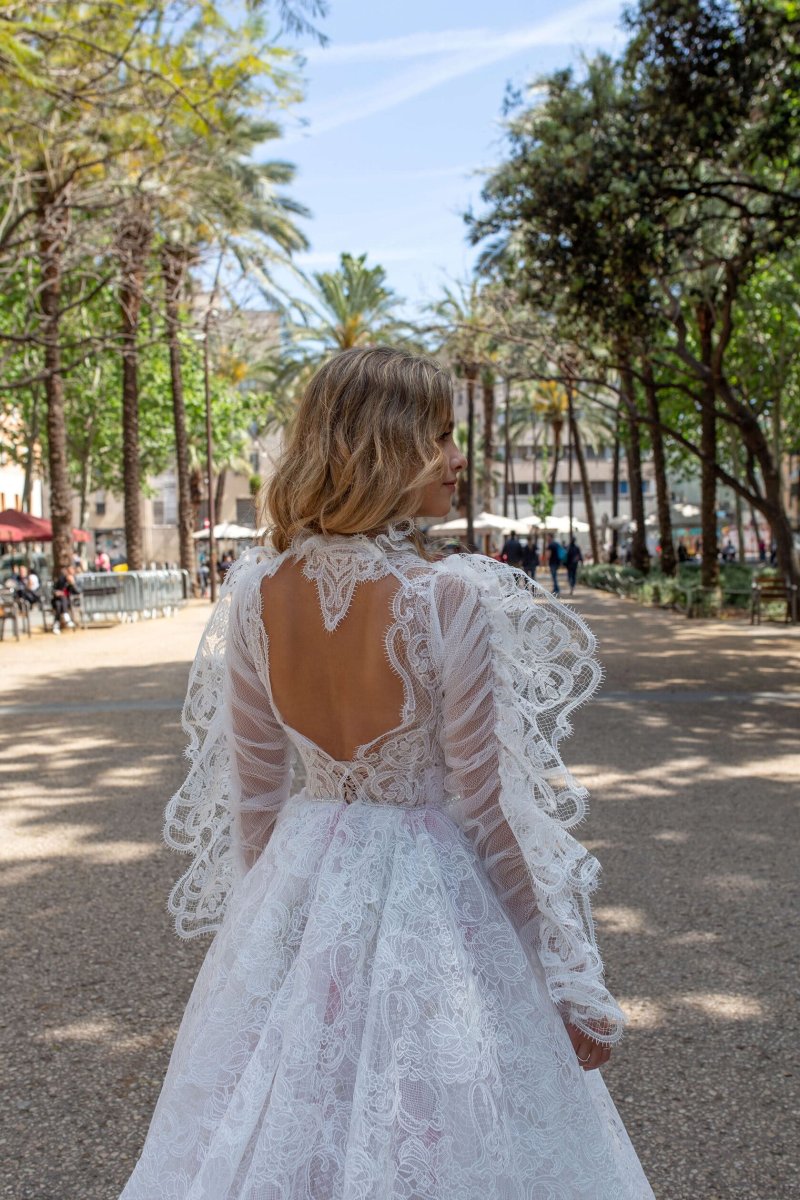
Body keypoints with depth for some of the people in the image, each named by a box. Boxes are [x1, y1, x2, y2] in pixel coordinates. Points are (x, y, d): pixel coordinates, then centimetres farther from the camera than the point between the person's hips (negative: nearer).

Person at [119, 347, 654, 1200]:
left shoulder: (254, 591, -6)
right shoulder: (450, 597, -21)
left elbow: (250, 786, 3)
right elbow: (489, 808, -16)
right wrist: (569, 980, -5)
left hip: (303, 884, 5)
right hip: (440, 897, -5)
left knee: (282, 1123, 21)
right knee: (439, 1125, 13)